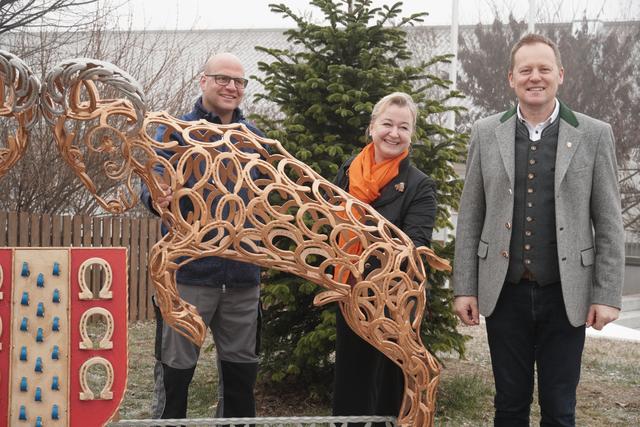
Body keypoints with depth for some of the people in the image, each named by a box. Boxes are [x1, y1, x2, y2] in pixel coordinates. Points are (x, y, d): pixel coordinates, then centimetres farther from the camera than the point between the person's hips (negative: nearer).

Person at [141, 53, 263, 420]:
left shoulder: (255, 137, 12)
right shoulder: (177, 131, -1)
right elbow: (152, 183, -11)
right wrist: (157, 200, -34)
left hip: (243, 274, 4)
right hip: (189, 271, -4)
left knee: (241, 371, 14)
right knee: (175, 370, 3)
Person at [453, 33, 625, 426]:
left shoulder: (594, 135, -1)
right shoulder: (487, 133, 3)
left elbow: (609, 223, 0)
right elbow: (470, 217, 5)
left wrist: (607, 295, -4)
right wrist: (464, 287, 2)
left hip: (566, 295, -1)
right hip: (505, 293, 1)